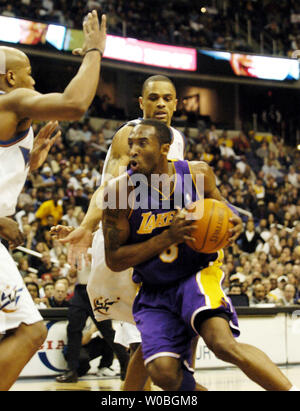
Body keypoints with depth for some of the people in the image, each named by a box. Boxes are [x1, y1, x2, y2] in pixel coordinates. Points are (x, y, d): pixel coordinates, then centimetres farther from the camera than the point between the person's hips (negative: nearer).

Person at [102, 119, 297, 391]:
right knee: (164, 373, -16)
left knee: (224, 344, -28)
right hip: (154, 293, 1)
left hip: (198, 275, -1)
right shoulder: (120, 190, -14)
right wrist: (168, 238, -23)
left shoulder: (198, 174, -8)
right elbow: (114, 260, -12)